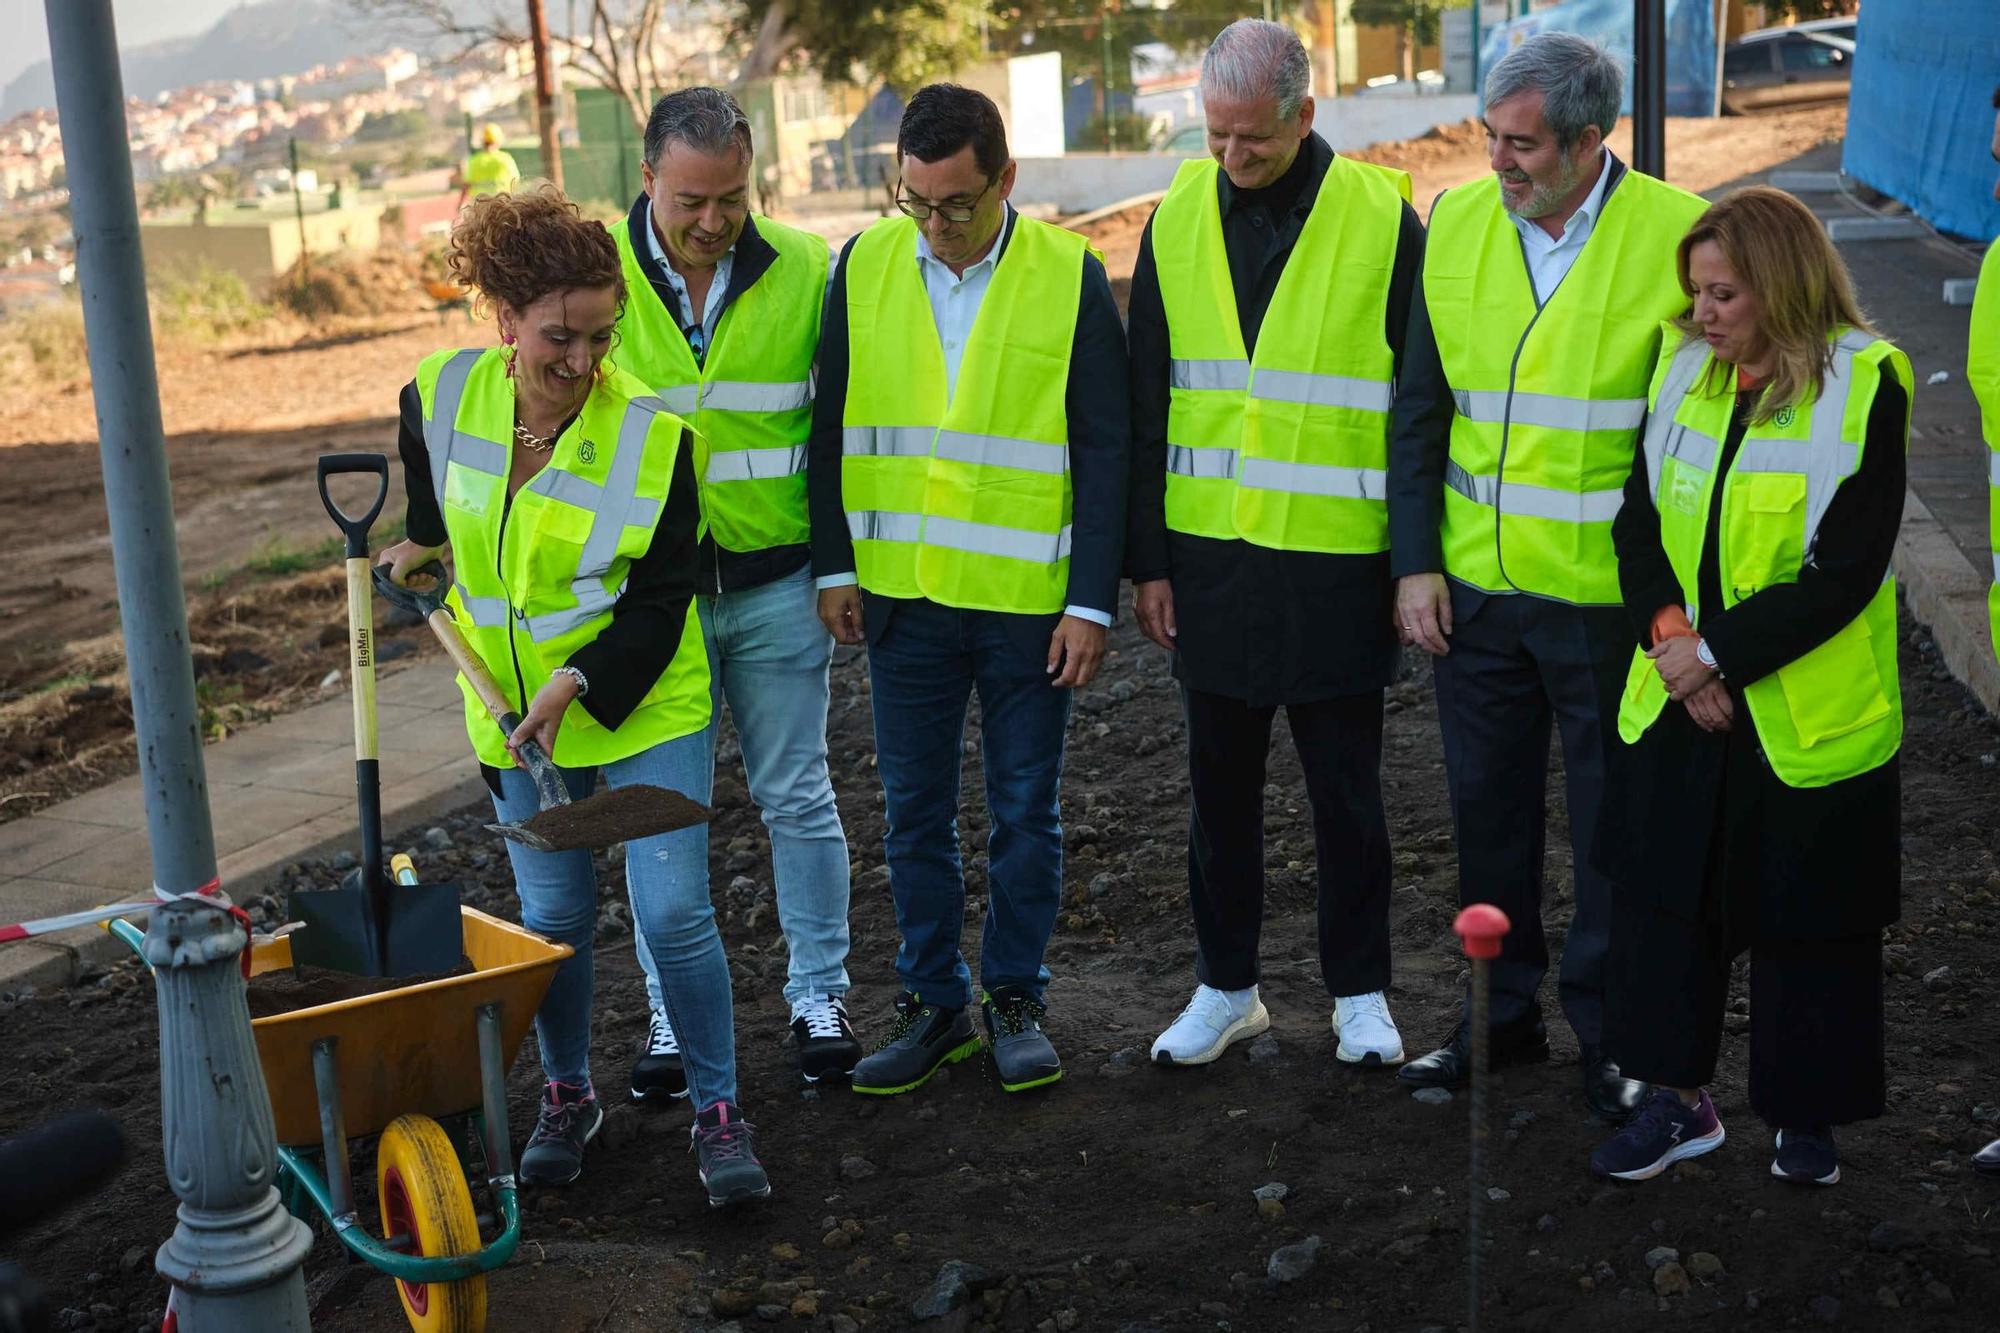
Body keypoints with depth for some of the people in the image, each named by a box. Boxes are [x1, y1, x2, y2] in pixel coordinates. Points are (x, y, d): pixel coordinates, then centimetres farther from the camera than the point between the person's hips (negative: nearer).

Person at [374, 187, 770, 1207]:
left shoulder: (651, 434, -18)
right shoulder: (443, 397, -9)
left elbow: (661, 598, -13)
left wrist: (580, 682, -23)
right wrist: (425, 547, 28)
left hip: (642, 706, -3)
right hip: (513, 709, 3)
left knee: (673, 910, -6)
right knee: (552, 915, 11)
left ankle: (718, 1112, 11)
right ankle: (566, 1097, 32)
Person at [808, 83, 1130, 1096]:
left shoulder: (1070, 276, -5)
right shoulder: (863, 269, 1)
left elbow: (1103, 451, -4)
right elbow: (832, 428, 8)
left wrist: (1092, 601, -8)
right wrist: (834, 564, 3)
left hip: (1029, 600, -2)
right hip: (902, 595, 2)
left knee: (1025, 812, 9)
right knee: (914, 812, 9)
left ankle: (1015, 999, 24)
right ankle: (932, 1002, 24)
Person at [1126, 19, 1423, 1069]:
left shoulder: (1382, 218, -6)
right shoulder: (1179, 217, 3)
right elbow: (1146, 405, 6)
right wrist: (1147, 560, 3)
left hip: (1336, 559, -3)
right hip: (1211, 554, 3)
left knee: (1345, 788, 8)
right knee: (1220, 783, 12)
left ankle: (1359, 992, 24)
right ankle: (1226, 987, 27)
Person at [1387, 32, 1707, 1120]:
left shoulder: (1676, 236, -10)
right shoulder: (1457, 223, 2)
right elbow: (1419, 407, 7)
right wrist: (1415, 561, 1)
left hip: (1607, 593, -4)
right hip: (1476, 584, 4)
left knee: (1614, 825, 8)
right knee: (1487, 807, 15)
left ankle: (1611, 1037, 26)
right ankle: (1504, 1012, 33)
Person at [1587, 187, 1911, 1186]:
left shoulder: (1863, 385, -13)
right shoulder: (1683, 367, 4)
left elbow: (1844, 571, -17)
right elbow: (1640, 517, 3)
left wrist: (1716, 654, -18)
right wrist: (1668, 636, -13)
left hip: (1808, 719, -5)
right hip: (1678, 703, 5)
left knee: (1807, 924, 9)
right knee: (1662, 897, 11)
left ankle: (1806, 1118, 28)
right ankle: (1679, 1097, 27)